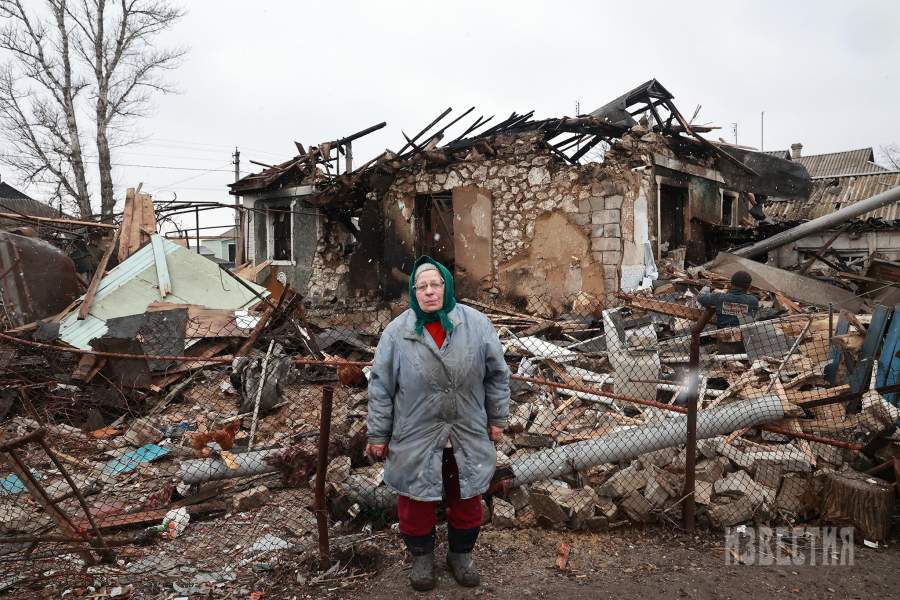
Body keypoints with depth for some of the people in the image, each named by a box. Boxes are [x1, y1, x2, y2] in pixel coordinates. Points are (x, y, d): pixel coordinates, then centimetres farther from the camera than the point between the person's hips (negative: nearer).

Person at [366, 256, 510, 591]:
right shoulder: (397, 332, -10)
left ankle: (461, 554, 42)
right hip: (416, 437, -1)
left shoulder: (477, 324, -8)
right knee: (417, 500, 14)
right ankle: (421, 555, 40)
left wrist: (497, 419, 5)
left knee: (466, 499, 17)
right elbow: (381, 387, -4)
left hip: (468, 435, 1)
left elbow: (496, 375, 2)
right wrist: (378, 434, -2)